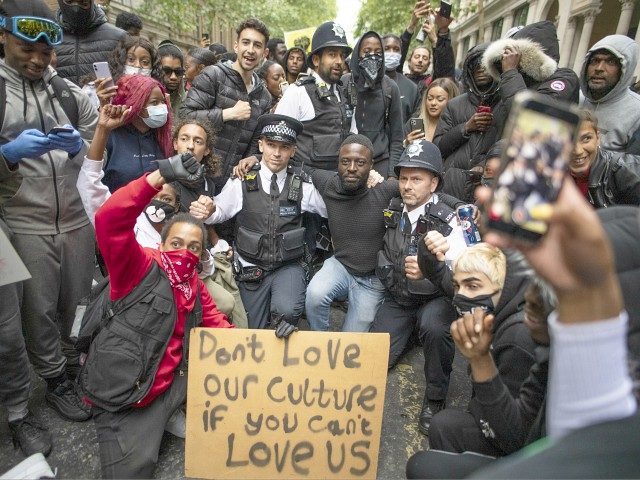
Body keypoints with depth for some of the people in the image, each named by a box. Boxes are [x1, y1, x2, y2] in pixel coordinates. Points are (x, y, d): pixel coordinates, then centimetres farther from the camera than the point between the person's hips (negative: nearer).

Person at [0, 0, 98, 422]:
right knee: (40, 309, 10)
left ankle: (75, 366, 37)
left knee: (76, 302, 15)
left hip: (78, 219, 2)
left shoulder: (72, 93, 7)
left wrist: (79, 147, -12)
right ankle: (55, 381, 29)